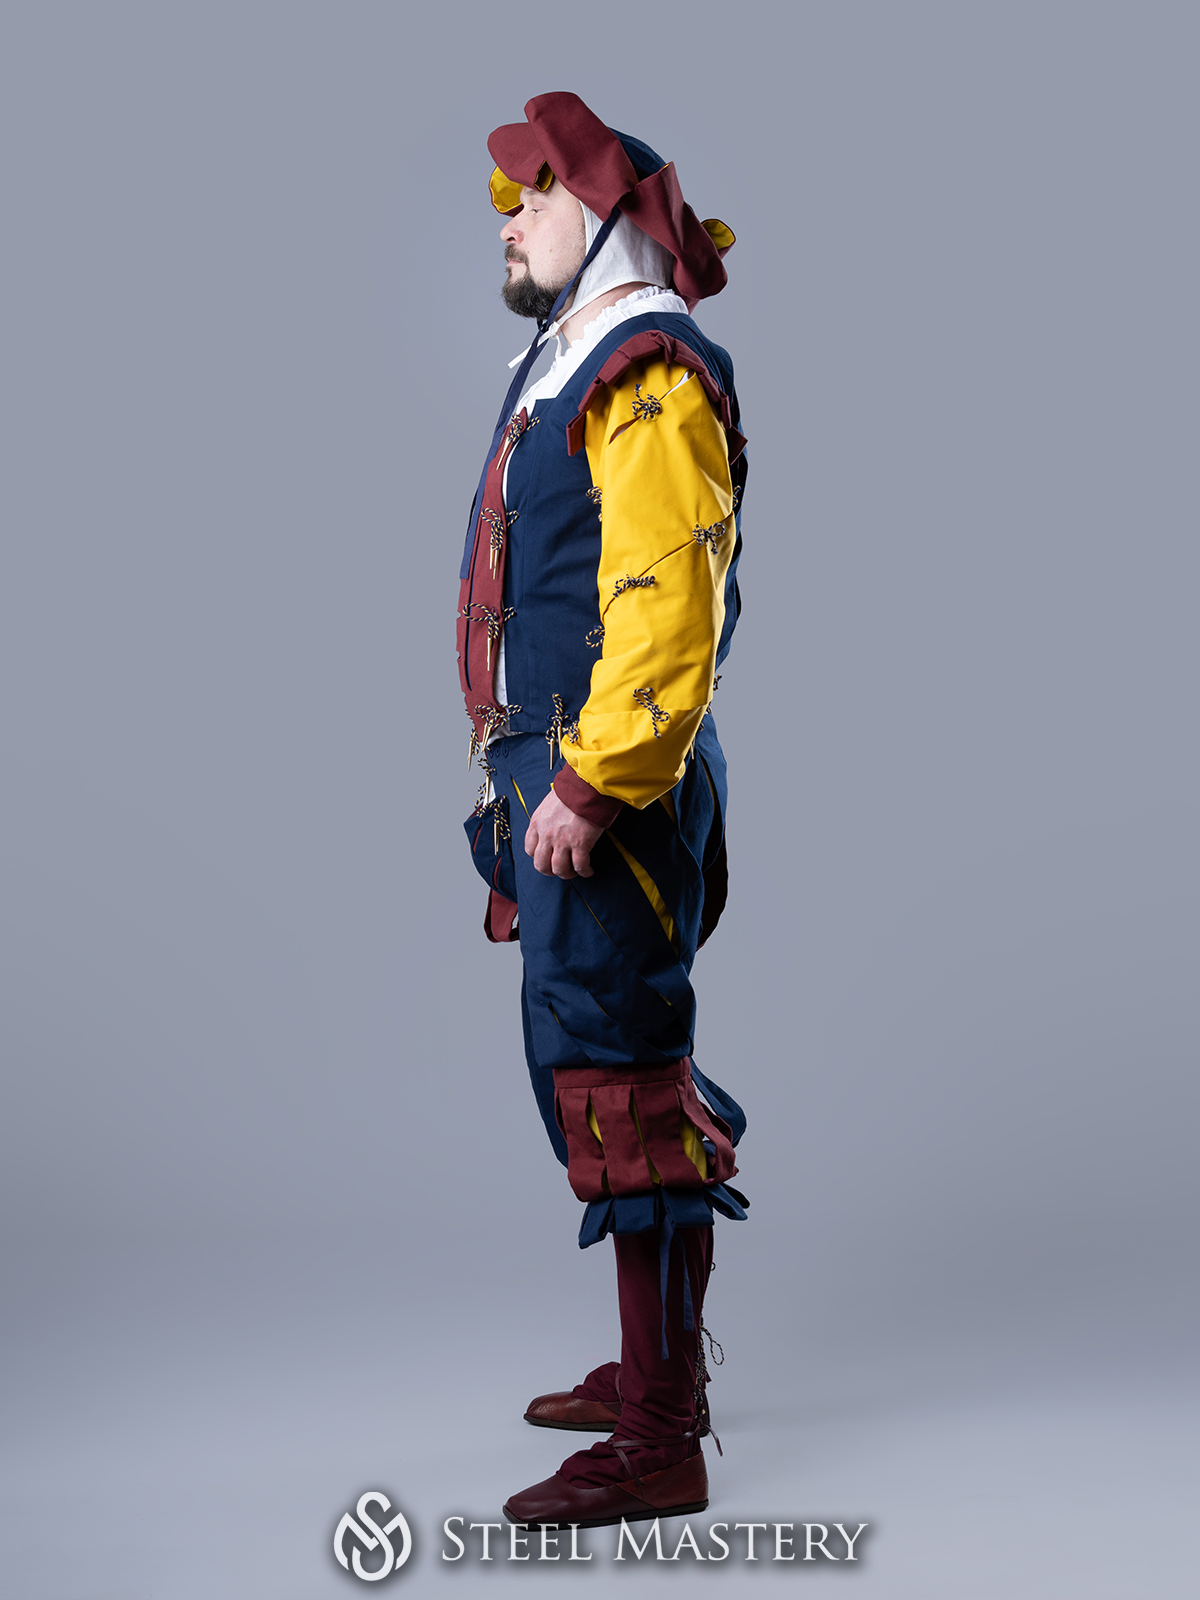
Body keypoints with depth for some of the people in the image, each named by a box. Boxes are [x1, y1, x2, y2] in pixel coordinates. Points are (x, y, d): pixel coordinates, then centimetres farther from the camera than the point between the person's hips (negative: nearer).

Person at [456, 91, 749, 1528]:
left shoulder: (650, 376, -12)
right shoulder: (571, 374, 21)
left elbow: (668, 605, -23)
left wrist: (589, 784, -26)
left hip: (614, 787, -11)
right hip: (558, 778, 11)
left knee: (618, 1082, -9)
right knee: (598, 1069, 16)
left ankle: (658, 1446, -3)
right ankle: (660, 1368, 30)